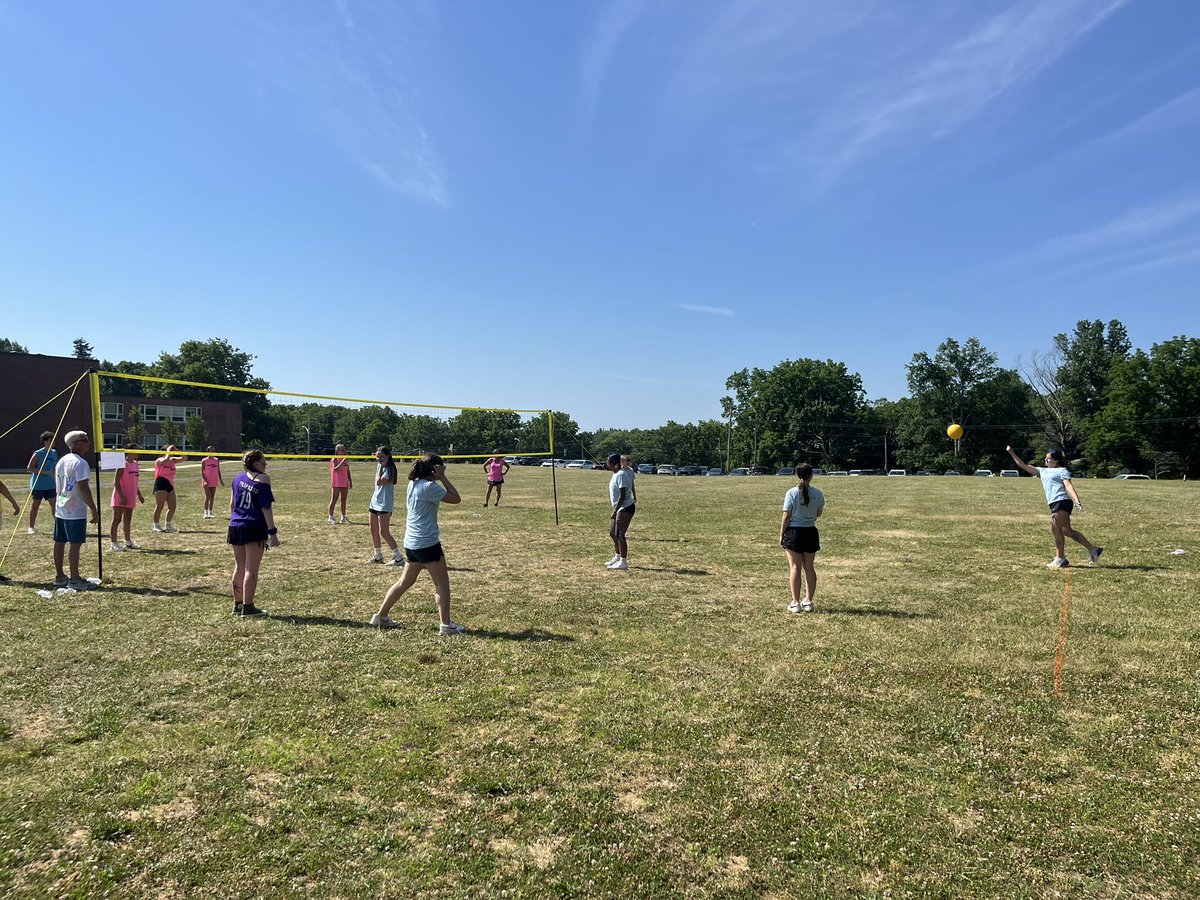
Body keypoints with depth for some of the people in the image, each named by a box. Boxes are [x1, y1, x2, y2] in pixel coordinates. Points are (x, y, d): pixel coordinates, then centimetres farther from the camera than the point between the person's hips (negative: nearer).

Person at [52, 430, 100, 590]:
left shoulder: (61, 461, 13)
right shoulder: (80, 463, -15)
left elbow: (57, 487, 17)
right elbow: (83, 488, -20)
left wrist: (57, 506, 24)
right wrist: (94, 509, -17)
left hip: (60, 510, 9)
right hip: (76, 512, -9)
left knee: (59, 542, 12)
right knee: (75, 544, -5)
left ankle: (59, 577, 20)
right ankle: (74, 579, -2)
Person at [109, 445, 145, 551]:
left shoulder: (136, 464, 11)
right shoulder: (122, 464, -14)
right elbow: (116, 482, -17)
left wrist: (139, 495, 19)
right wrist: (121, 496, -22)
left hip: (130, 497, 8)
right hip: (121, 497, -8)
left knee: (128, 520, 15)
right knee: (117, 519, -3)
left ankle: (128, 542, 23)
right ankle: (113, 543, 1)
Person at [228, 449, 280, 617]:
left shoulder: (239, 478, 11)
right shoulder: (262, 479, -9)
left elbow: (232, 505, 16)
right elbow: (266, 508, -12)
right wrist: (272, 532, -11)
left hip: (236, 526, 7)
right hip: (254, 528, -7)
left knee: (239, 567, 16)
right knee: (251, 569, -2)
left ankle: (237, 605, 24)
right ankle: (248, 607, 1)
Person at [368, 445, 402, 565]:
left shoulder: (389, 469, -12)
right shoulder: (379, 467, 13)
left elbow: (379, 482, -22)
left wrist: (381, 466, -17)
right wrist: (371, 503, 20)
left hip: (385, 504, -9)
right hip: (375, 502, 9)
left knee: (384, 532, -11)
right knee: (374, 531, 12)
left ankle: (398, 557, -5)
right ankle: (378, 556, 24)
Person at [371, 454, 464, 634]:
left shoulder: (413, 484, 8)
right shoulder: (429, 487, -17)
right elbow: (456, 498, -13)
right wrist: (442, 478, -11)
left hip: (411, 542, 9)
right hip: (427, 543, -8)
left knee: (405, 582, 18)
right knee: (442, 583, 2)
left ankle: (381, 616, 24)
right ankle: (445, 624, 4)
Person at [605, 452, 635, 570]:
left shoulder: (621, 474, -18)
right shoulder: (615, 474, 11)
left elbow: (622, 495, -22)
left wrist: (615, 510, -23)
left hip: (626, 508, -10)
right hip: (620, 508, 10)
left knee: (619, 534, -10)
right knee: (612, 532, 17)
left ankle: (623, 562, -5)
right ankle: (617, 557, 29)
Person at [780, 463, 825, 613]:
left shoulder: (792, 493, -12)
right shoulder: (817, 493, -4)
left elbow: (786, 517, -10)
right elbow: (818, 514, 7)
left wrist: (781, 534, -1)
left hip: (794, 532, -3)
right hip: (810, 532, 3)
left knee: (795, 568, 3)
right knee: (809, 567, 11)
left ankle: (795, 603, 6)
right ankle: (808, 601, 17)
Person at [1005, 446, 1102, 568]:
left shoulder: (1062, 471, 3)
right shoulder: (1042, 471, 23)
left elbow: (1069, 486, -9)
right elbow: (1023, 465, 23)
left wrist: (1077, 500, -22)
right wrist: (1012, 453, 19)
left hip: (1062, 502, -8)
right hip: (1054, 504, 8)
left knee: (1055, 530, -9)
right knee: (1066, 531, 9)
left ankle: (1060, 559, -3)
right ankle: (1093, 549, 17)